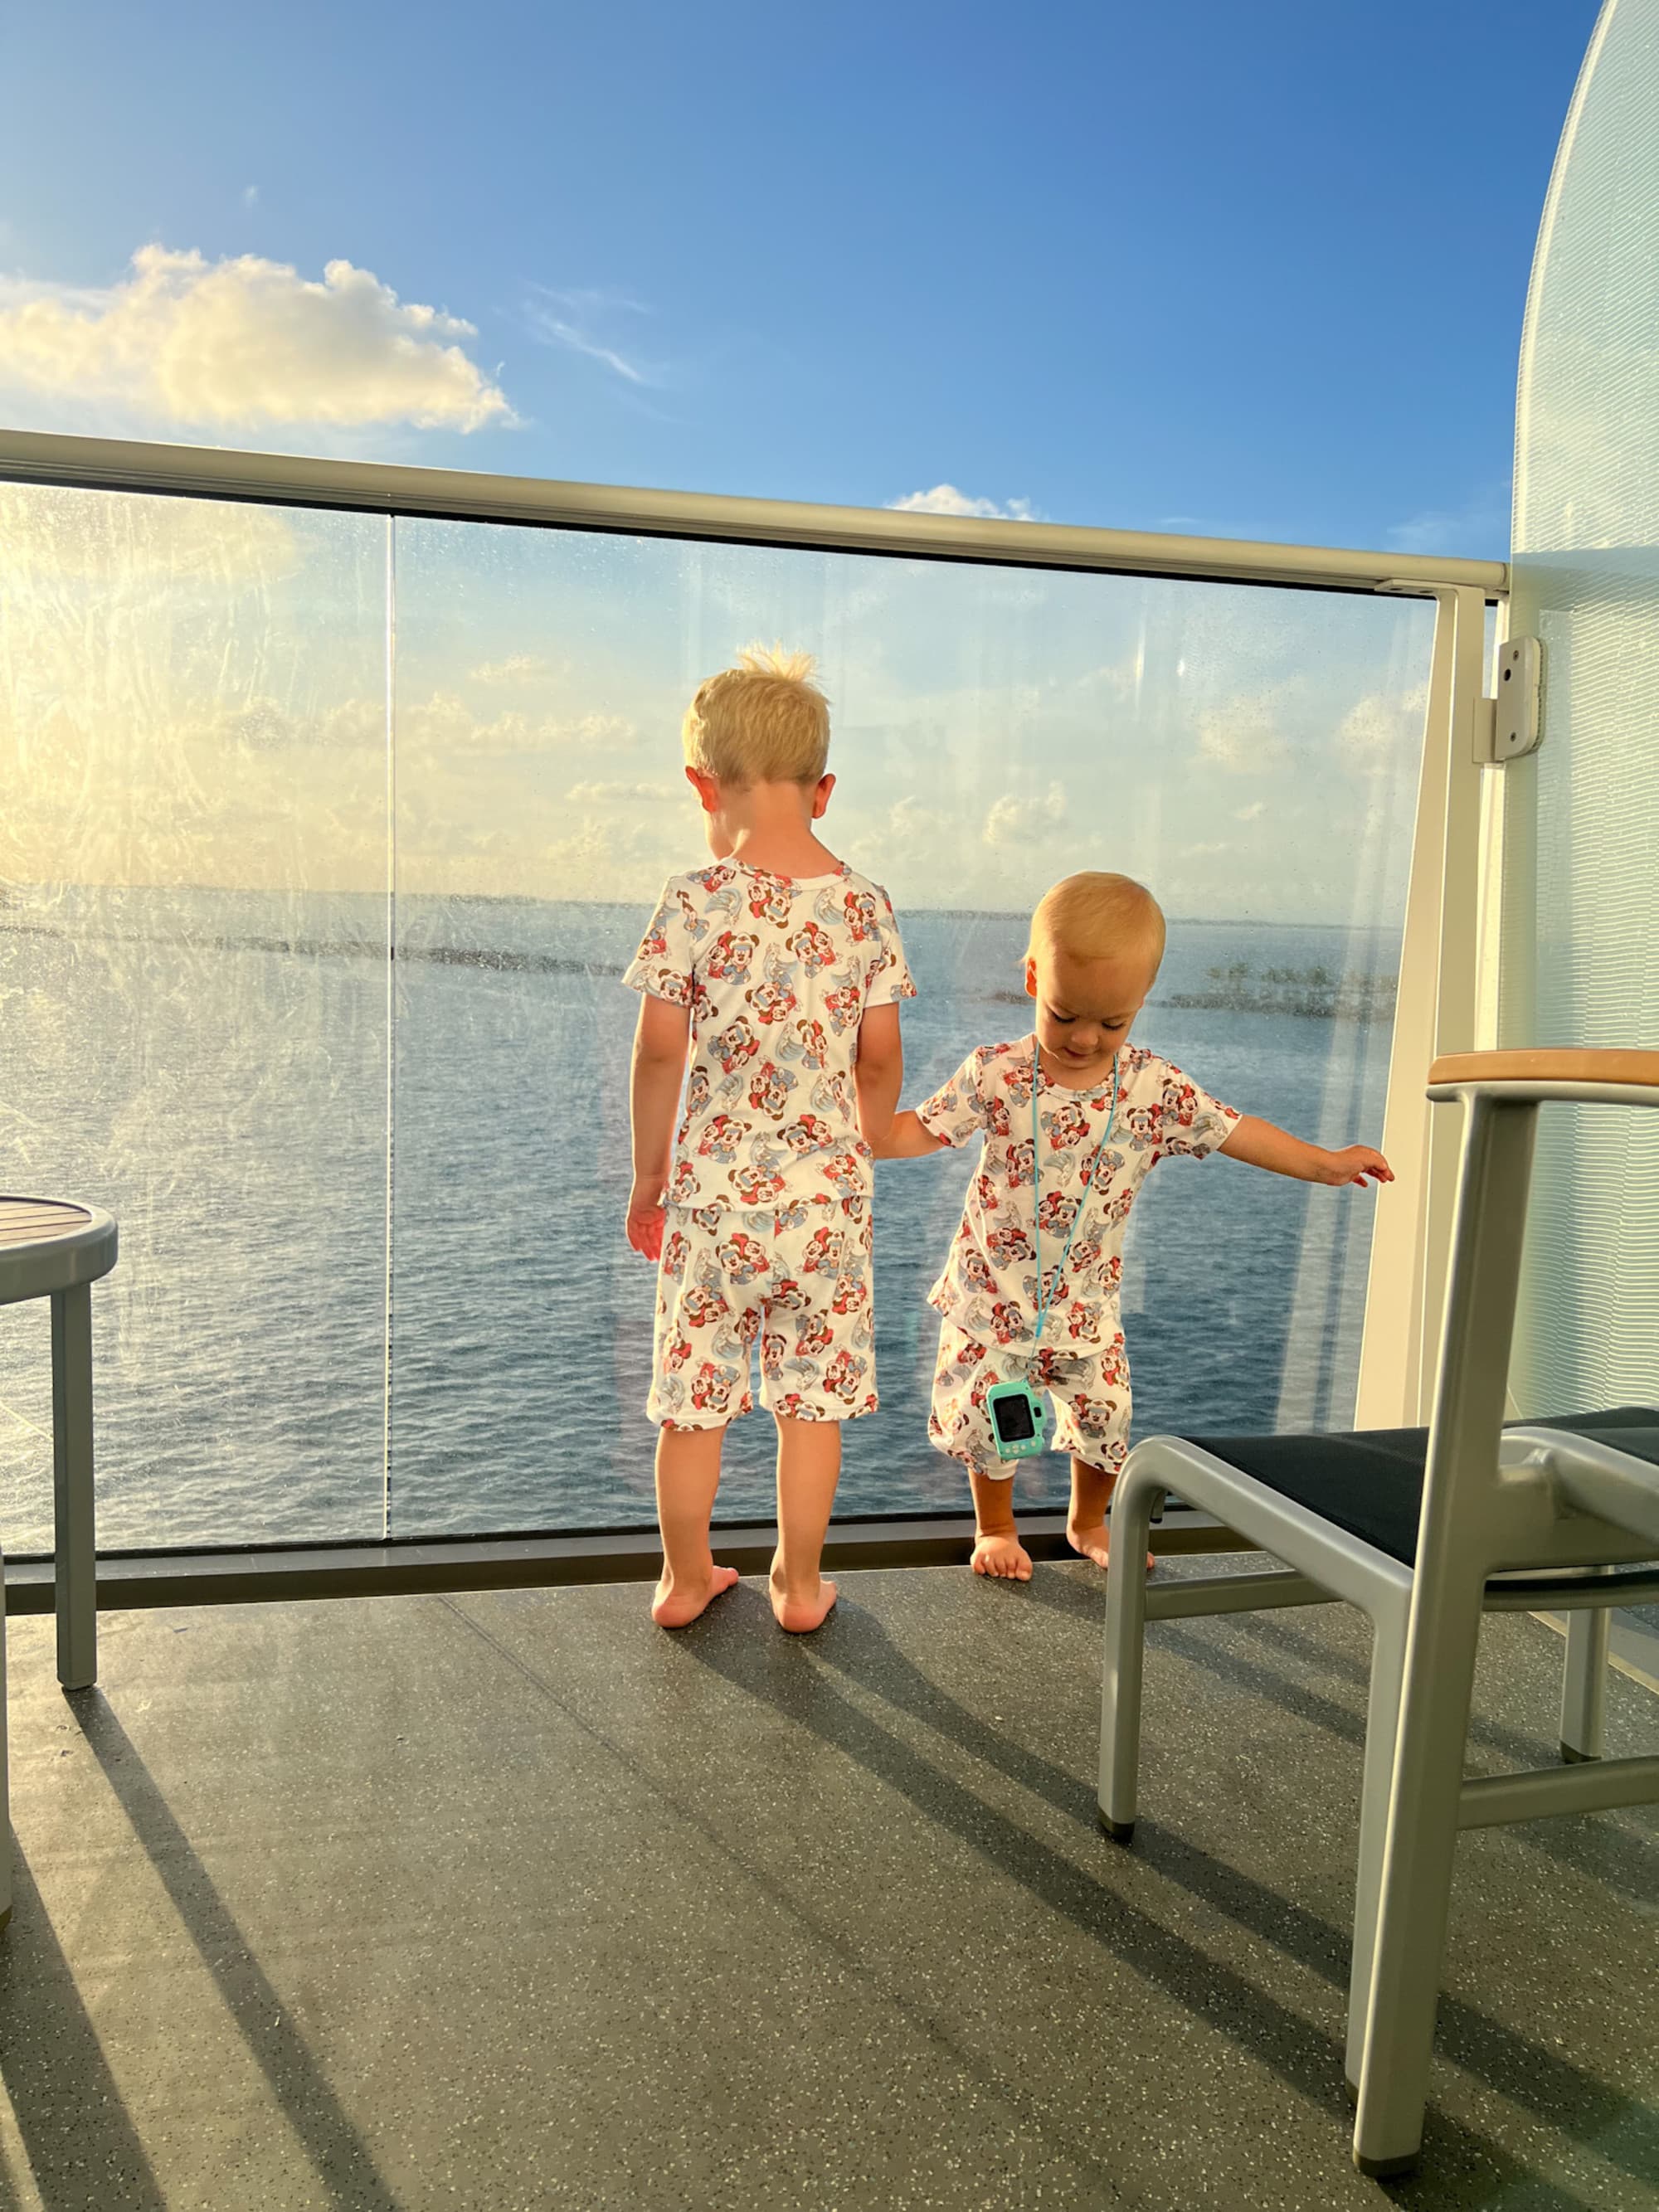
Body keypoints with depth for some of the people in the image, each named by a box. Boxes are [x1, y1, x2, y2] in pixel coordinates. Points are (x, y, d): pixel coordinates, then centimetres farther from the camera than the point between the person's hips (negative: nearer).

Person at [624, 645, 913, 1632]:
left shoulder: (694, 903, -10)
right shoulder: (866, 905, -3)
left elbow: (659, 1053, -8)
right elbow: (882, 1062, 0)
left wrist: (647, 1179, 5)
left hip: (712, 1189, -1)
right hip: (825, 1189, 2)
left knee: (693, 1399, 13)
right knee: (815, 1399, 14)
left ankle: (687, 1578, 29)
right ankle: (800, 1585, 27)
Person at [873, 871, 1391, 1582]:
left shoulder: (1153, 1088, -9)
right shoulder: (995, 1073, -14)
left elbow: (1233, 1130, 0)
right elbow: (921, 1130, -8)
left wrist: (1323, 1163, 0)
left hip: (1086, 1302, 2)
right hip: (994, 1291, -2)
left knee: (1105, 1420, 10)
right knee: (987, 1419, 6)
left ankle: (1089, 1524, 40)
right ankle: (995, 1528, 35)